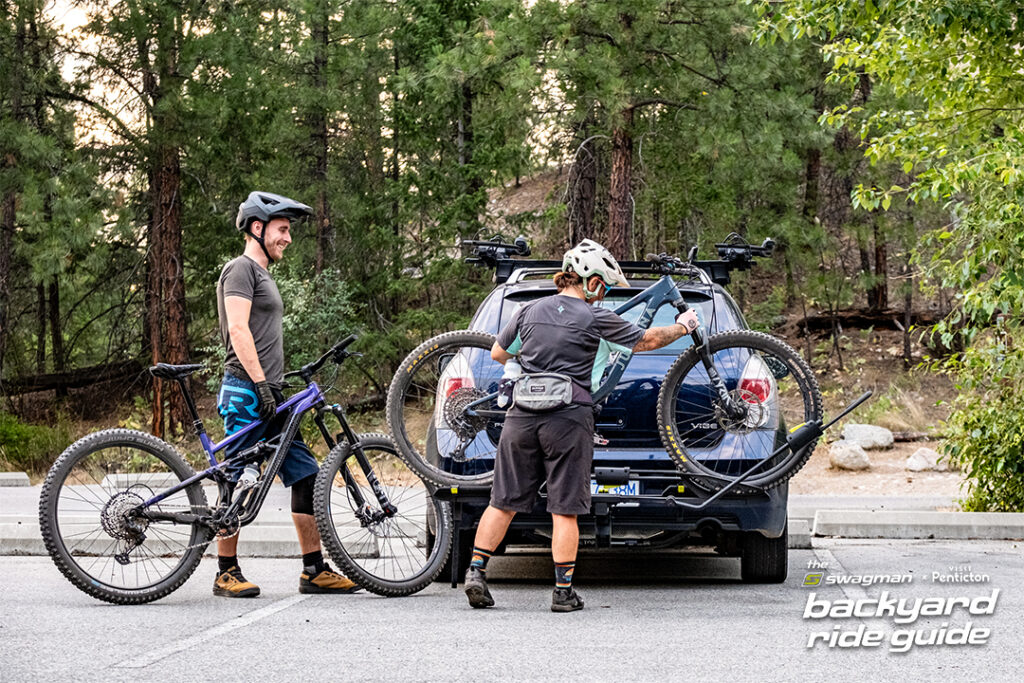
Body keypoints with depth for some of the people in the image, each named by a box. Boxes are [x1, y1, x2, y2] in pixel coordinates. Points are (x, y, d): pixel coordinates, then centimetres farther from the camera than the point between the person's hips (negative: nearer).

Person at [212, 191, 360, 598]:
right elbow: (238, 329, -17)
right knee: (238, 485, -5)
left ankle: (314, 571, 5)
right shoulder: (241, 268, -6)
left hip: (269, 397, 10)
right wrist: (260, 384, -21)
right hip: (246, 395, -10)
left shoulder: (262, 274, 25)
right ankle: (227, 573, 1)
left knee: (307, 478, 4)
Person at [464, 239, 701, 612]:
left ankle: (475, 571, 5)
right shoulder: (595, 319, -5)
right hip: (568, 420, -4)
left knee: (504, 502, 10)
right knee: (564, 510, 1)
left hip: (522, 417, 4)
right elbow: (647, 340, 6)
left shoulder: (530, 310, 6)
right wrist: (682, 327, 24)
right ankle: (563, 592, 2)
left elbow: (498, 353, 16)